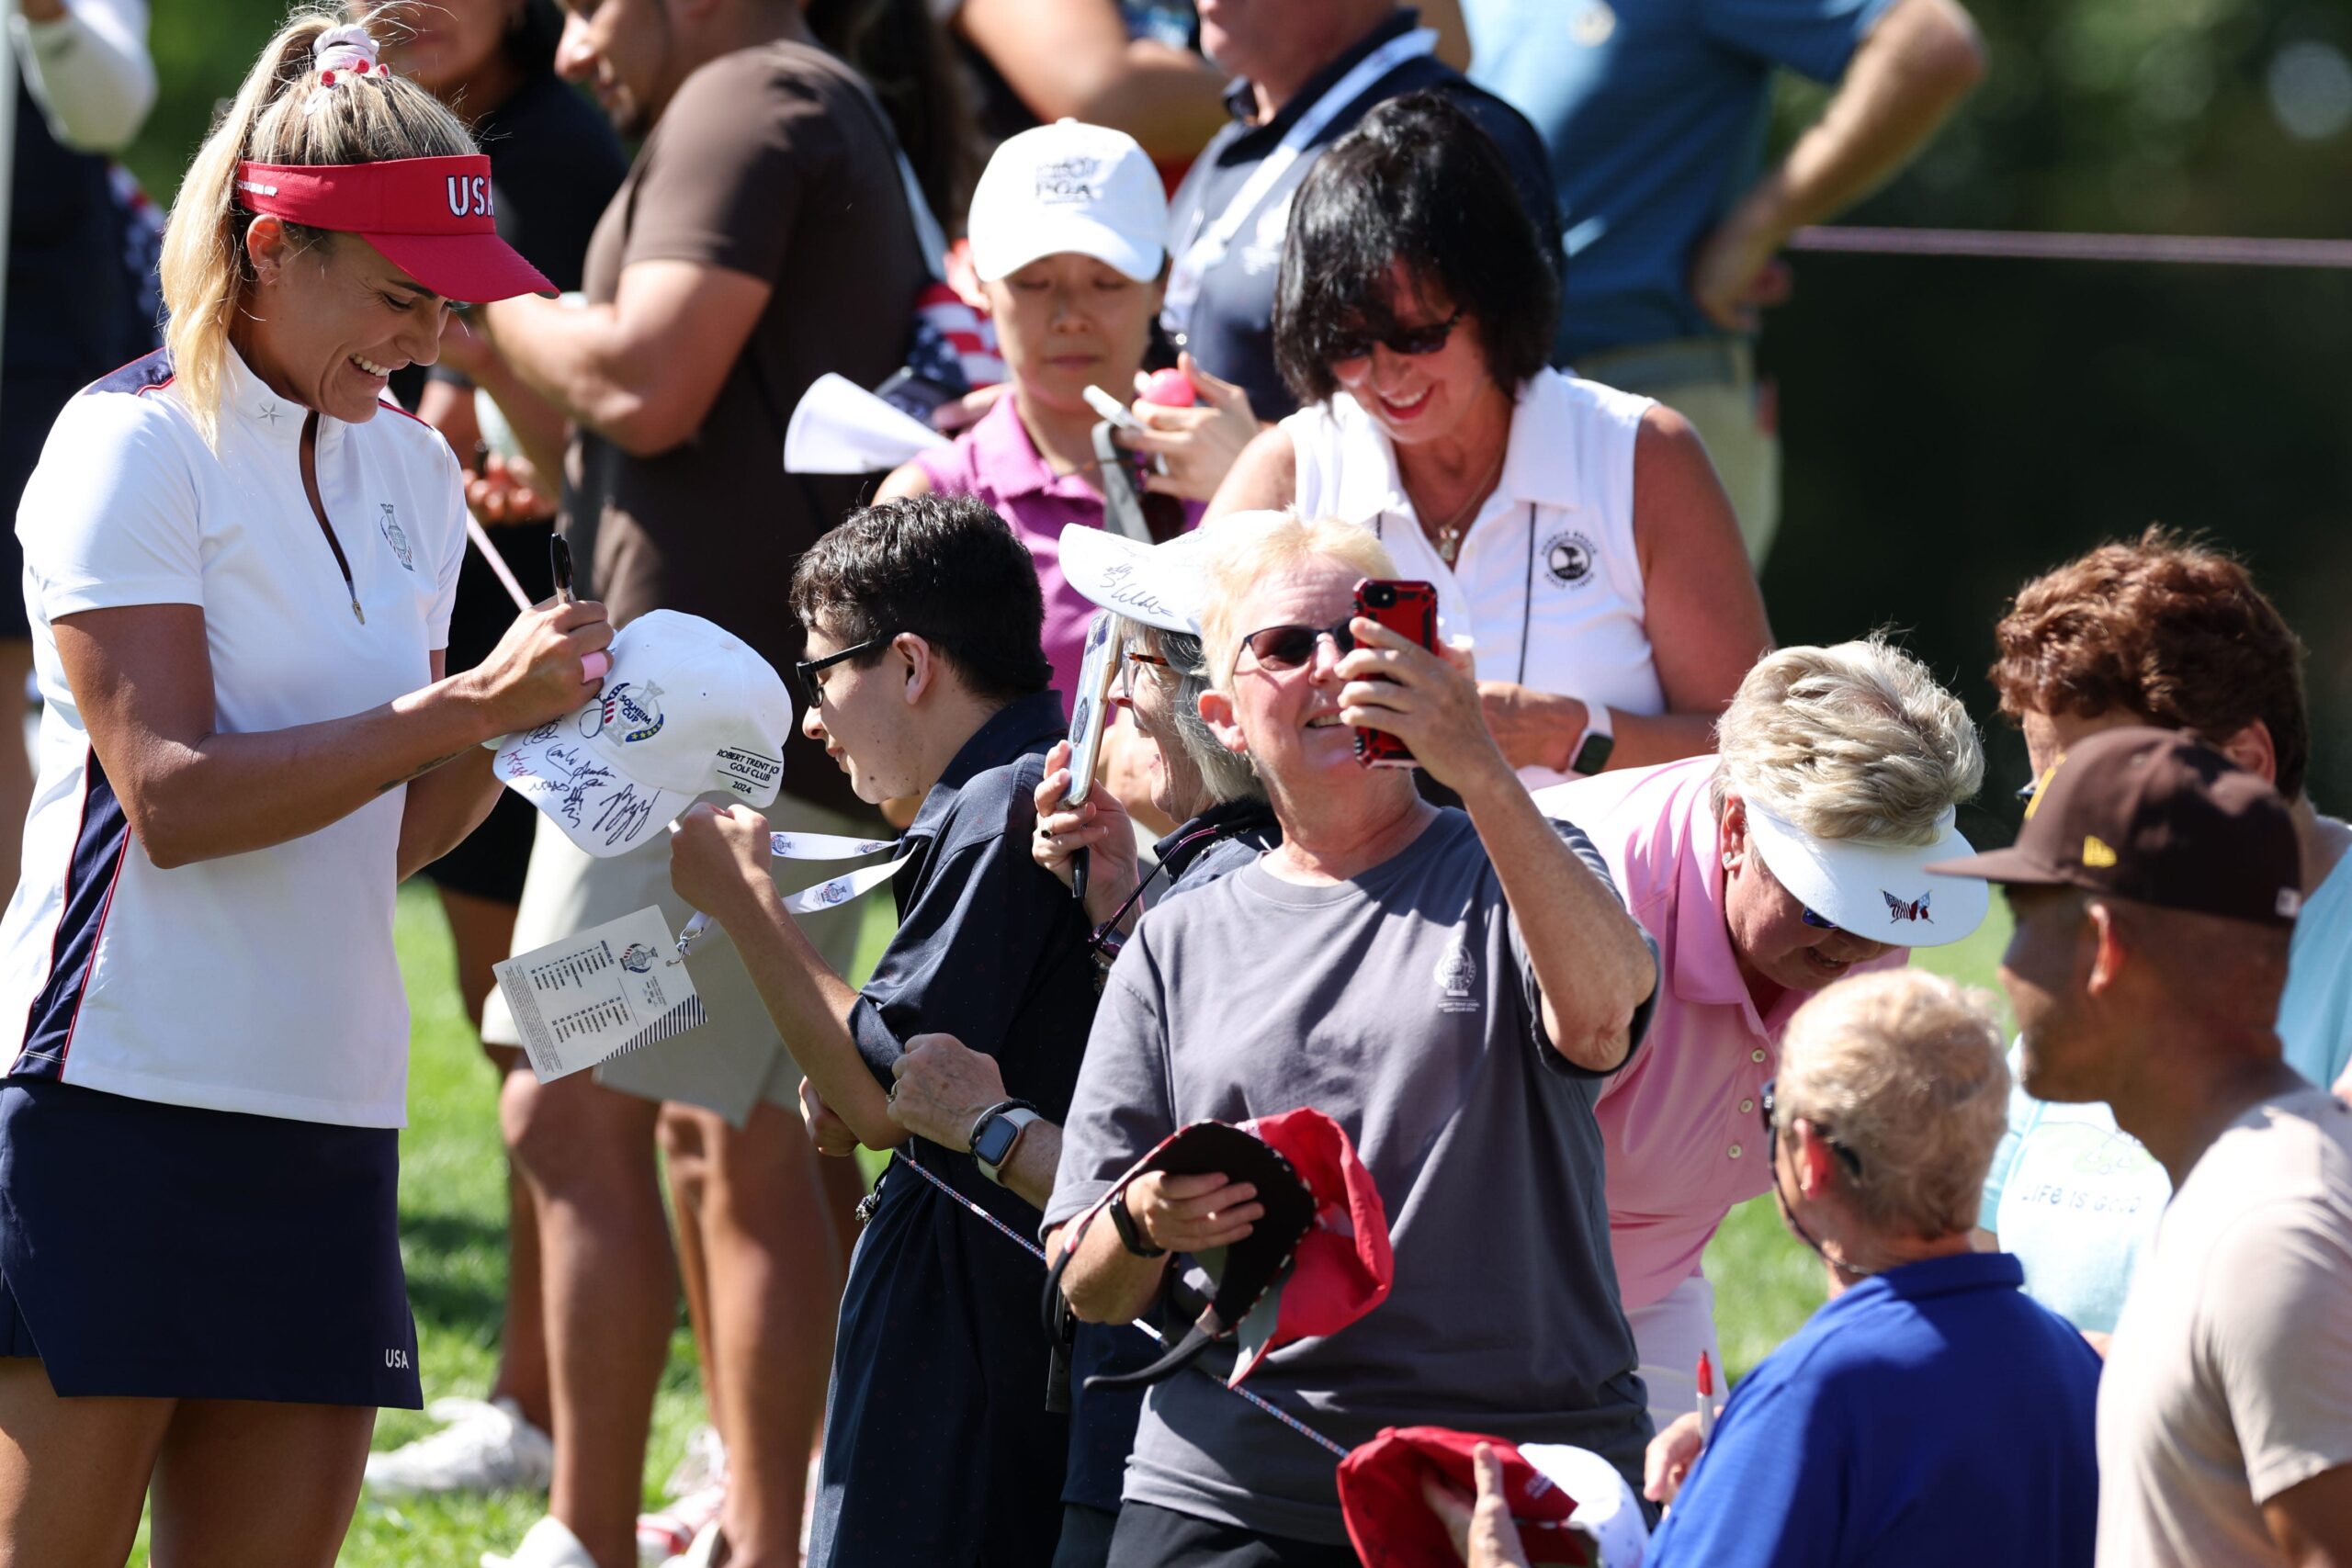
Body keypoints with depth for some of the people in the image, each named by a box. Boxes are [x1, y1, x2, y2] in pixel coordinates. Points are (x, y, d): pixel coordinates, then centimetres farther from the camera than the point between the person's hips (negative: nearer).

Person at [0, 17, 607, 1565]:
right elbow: (173, 797, -16)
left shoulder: (412, 472, 16)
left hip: (327, 1105, 7)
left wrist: (513, 726, 0)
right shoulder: (134, 447, -6)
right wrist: (458, 706, -18)